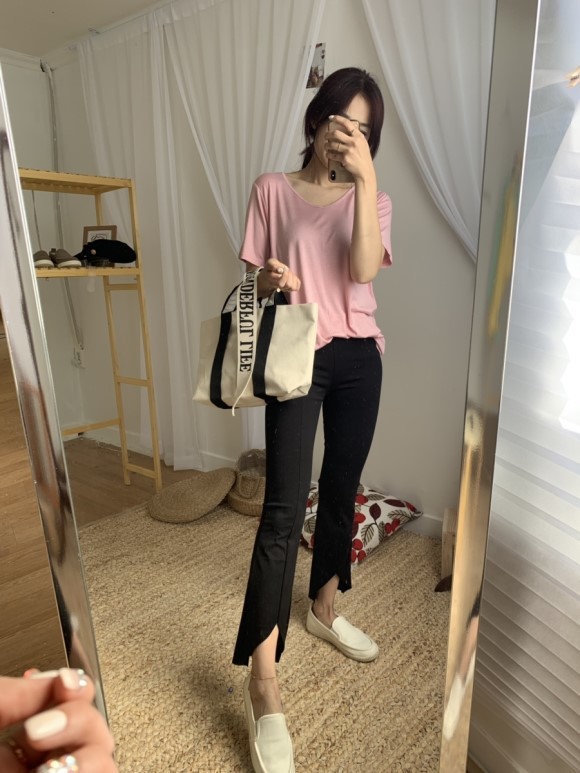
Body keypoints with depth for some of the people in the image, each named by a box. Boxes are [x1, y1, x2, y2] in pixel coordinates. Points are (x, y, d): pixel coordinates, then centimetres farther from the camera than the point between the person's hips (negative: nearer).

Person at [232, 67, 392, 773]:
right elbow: (254, 278, 7)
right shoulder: (273, 189, 7)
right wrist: (269, 281, -16)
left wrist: (366, 175, -13)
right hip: (299, 356, -3)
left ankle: (324, 609, 35)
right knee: (285, 508, -12)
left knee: (341, 489, 12)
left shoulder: (372, 198, 11)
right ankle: (262, 684, -3)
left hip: (359, 357, 4)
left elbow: (364, 270, -10)